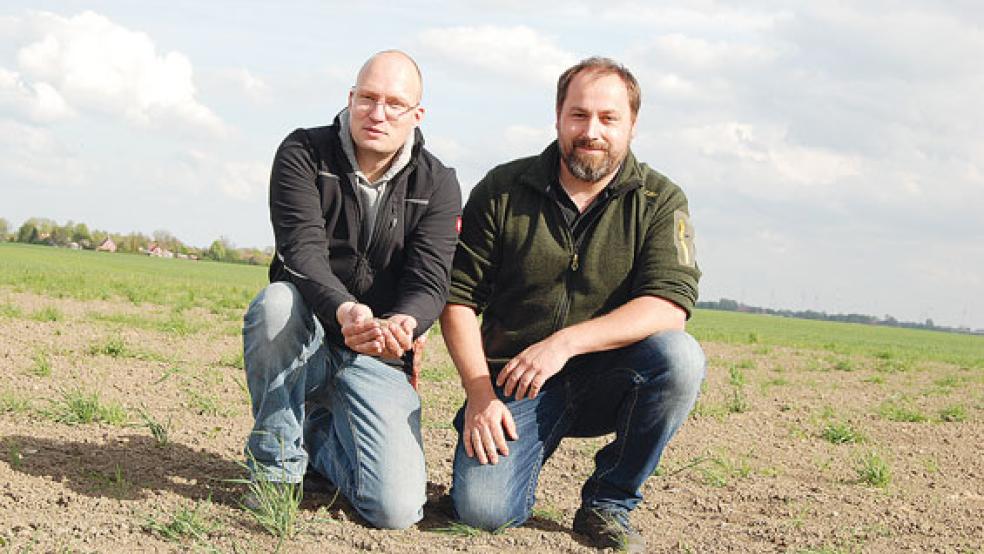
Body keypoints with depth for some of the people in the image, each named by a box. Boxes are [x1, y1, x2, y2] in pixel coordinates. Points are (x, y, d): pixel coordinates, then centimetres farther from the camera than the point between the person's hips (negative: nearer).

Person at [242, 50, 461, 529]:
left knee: (397, 509, -18)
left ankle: (319, 436, 18)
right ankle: (276, 464, -16)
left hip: (376, 360, 1)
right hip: (303, 342, -1)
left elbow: (429, 284, -12)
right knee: (277, 300, -38)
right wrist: (346, 313, -41)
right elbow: (301, 251, -21)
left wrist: (402, 324, -38)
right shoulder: (303, 153, -6)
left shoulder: (438, 187, -2)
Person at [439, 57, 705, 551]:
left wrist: (566, 342, -29)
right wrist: (480, 394, -14)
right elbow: (459, 297, -1)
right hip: (514, 383, -1)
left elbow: (671, 305, -17)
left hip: (606, 381, 1)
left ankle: (607, 504, -8)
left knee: (681, 358, -30)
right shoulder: (502, 191, -1)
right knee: (481, 510, -23)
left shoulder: (660, 201, -3)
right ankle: (529, 444, 16)